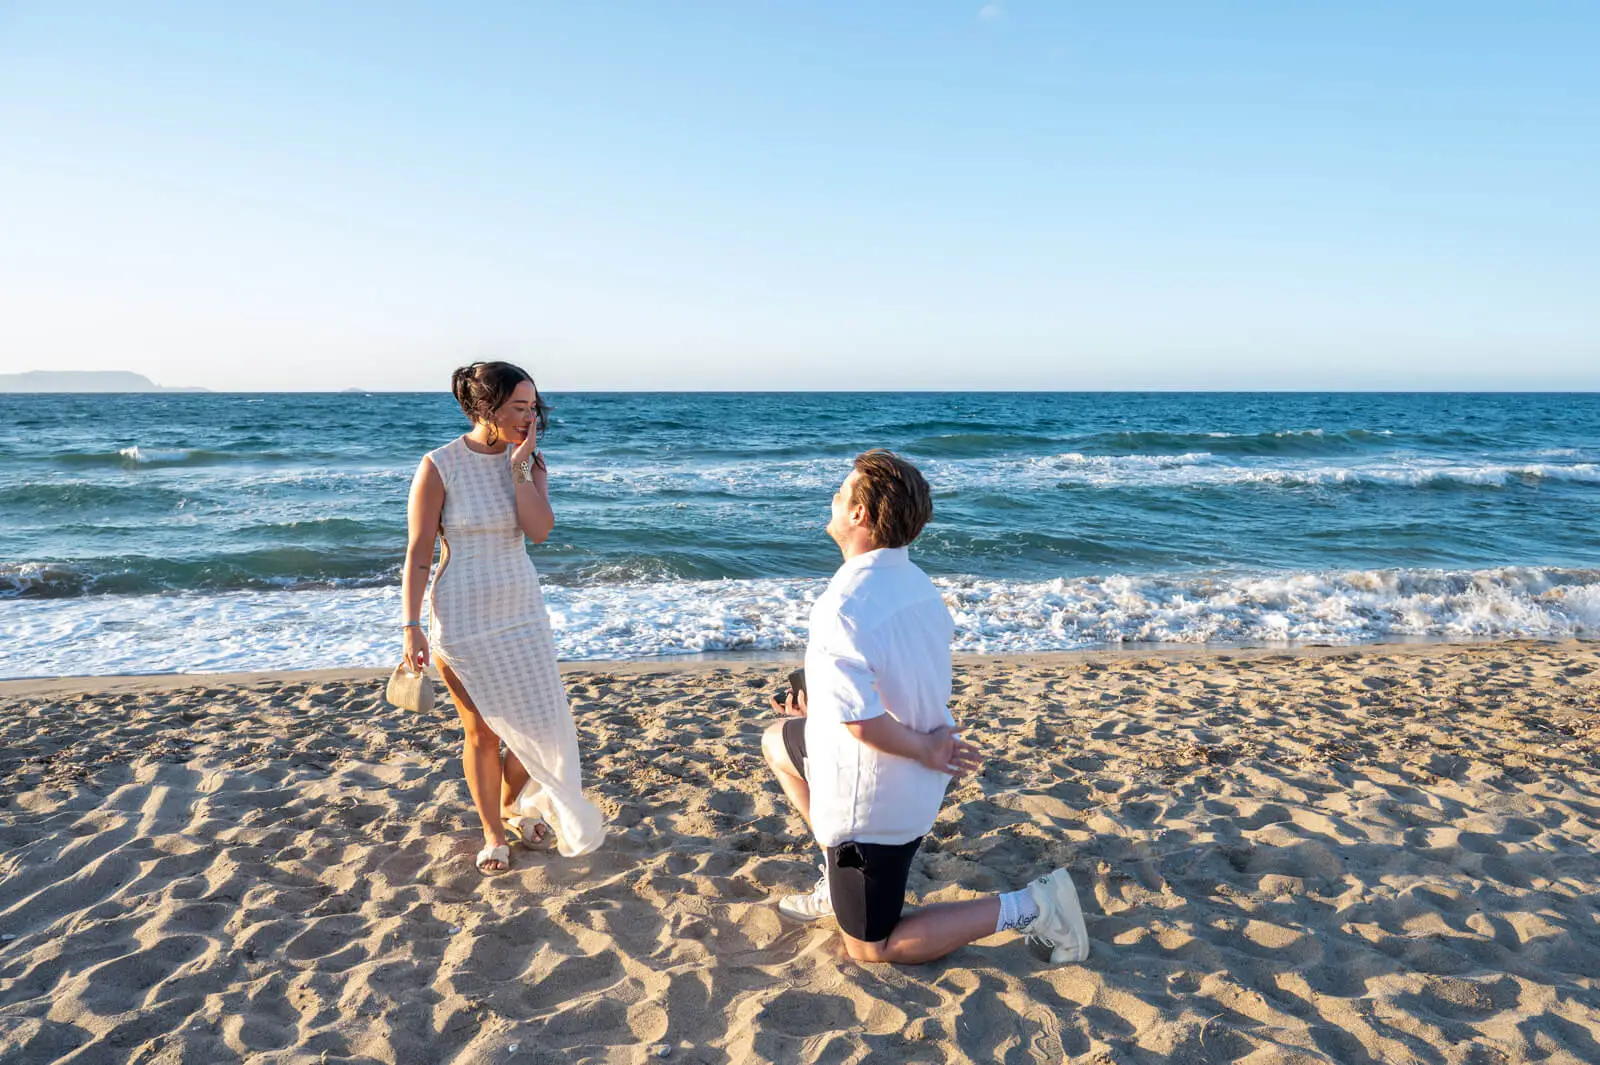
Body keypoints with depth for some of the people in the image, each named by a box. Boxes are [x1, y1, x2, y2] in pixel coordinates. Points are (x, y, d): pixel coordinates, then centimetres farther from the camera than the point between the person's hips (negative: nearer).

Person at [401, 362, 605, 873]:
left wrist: (518, 466, -18)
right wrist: (411, 628, -12)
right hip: (462, 619, -4)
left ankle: (513, 804, 39)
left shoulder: (530, 460, 0)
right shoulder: (439, 466, -13)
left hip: (522, 612, 4)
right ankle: (493, 833, 29)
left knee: (539, 722, 10)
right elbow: (418, 554, -10)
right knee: (482, 731, 8)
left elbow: (539, 529, -16)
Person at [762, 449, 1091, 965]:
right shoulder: (916, 581, -2)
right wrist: (823, 710, 11)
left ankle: (1026, 908, 2)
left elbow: (863, 724, -32)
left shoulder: (842, 607, -30)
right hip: (915, 783, 9)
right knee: (777, 742, 27)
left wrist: (926, 749, -15)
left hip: (872, 800, -8)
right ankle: (839, 883, 30)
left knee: (870, 949, 11)